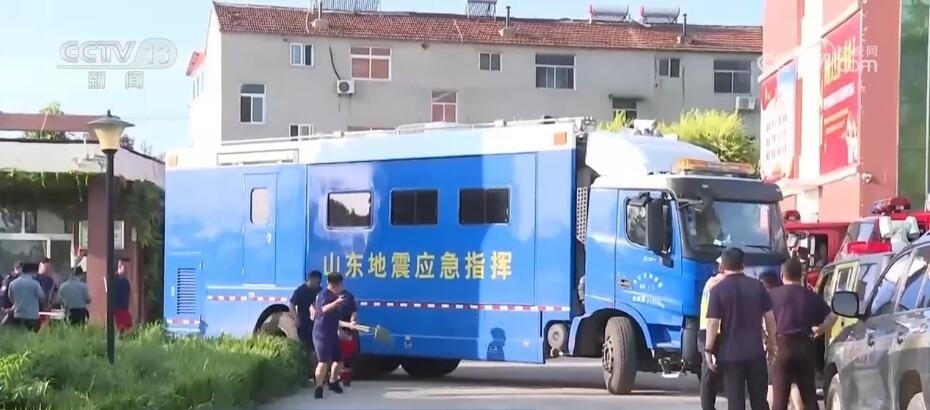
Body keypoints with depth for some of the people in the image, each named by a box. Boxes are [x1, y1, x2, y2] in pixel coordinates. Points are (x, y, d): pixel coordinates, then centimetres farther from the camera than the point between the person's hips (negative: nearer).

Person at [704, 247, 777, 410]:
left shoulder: (718, 290, -8)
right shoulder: (757, 286, 2)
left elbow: (713, 323, -12)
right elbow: (770, 317, 5)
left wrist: (708, 349, -4)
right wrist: (771, 343, 16)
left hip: (730, 352, -3)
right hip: (755, 351, 3)